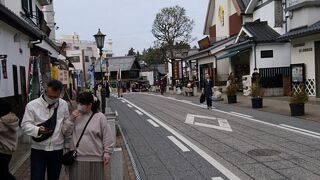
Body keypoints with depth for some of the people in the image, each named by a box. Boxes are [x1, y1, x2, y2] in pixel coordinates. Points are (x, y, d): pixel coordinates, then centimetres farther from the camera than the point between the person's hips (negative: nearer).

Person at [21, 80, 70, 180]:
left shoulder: (63, 105, 1)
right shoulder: (32, 105, -8)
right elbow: (25, 124, -8)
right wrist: (38, 130, -29)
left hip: (57, 150, 2)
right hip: (38, 150, -2)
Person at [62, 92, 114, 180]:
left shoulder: (100, 117, -6)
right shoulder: (76, 116, 5)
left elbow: (107, 136, -3)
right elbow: (65, 132, 4)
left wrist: (107, 152, -4)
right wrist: (71, 119, -9)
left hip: (95, 159, -3)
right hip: (77, 158, 3)